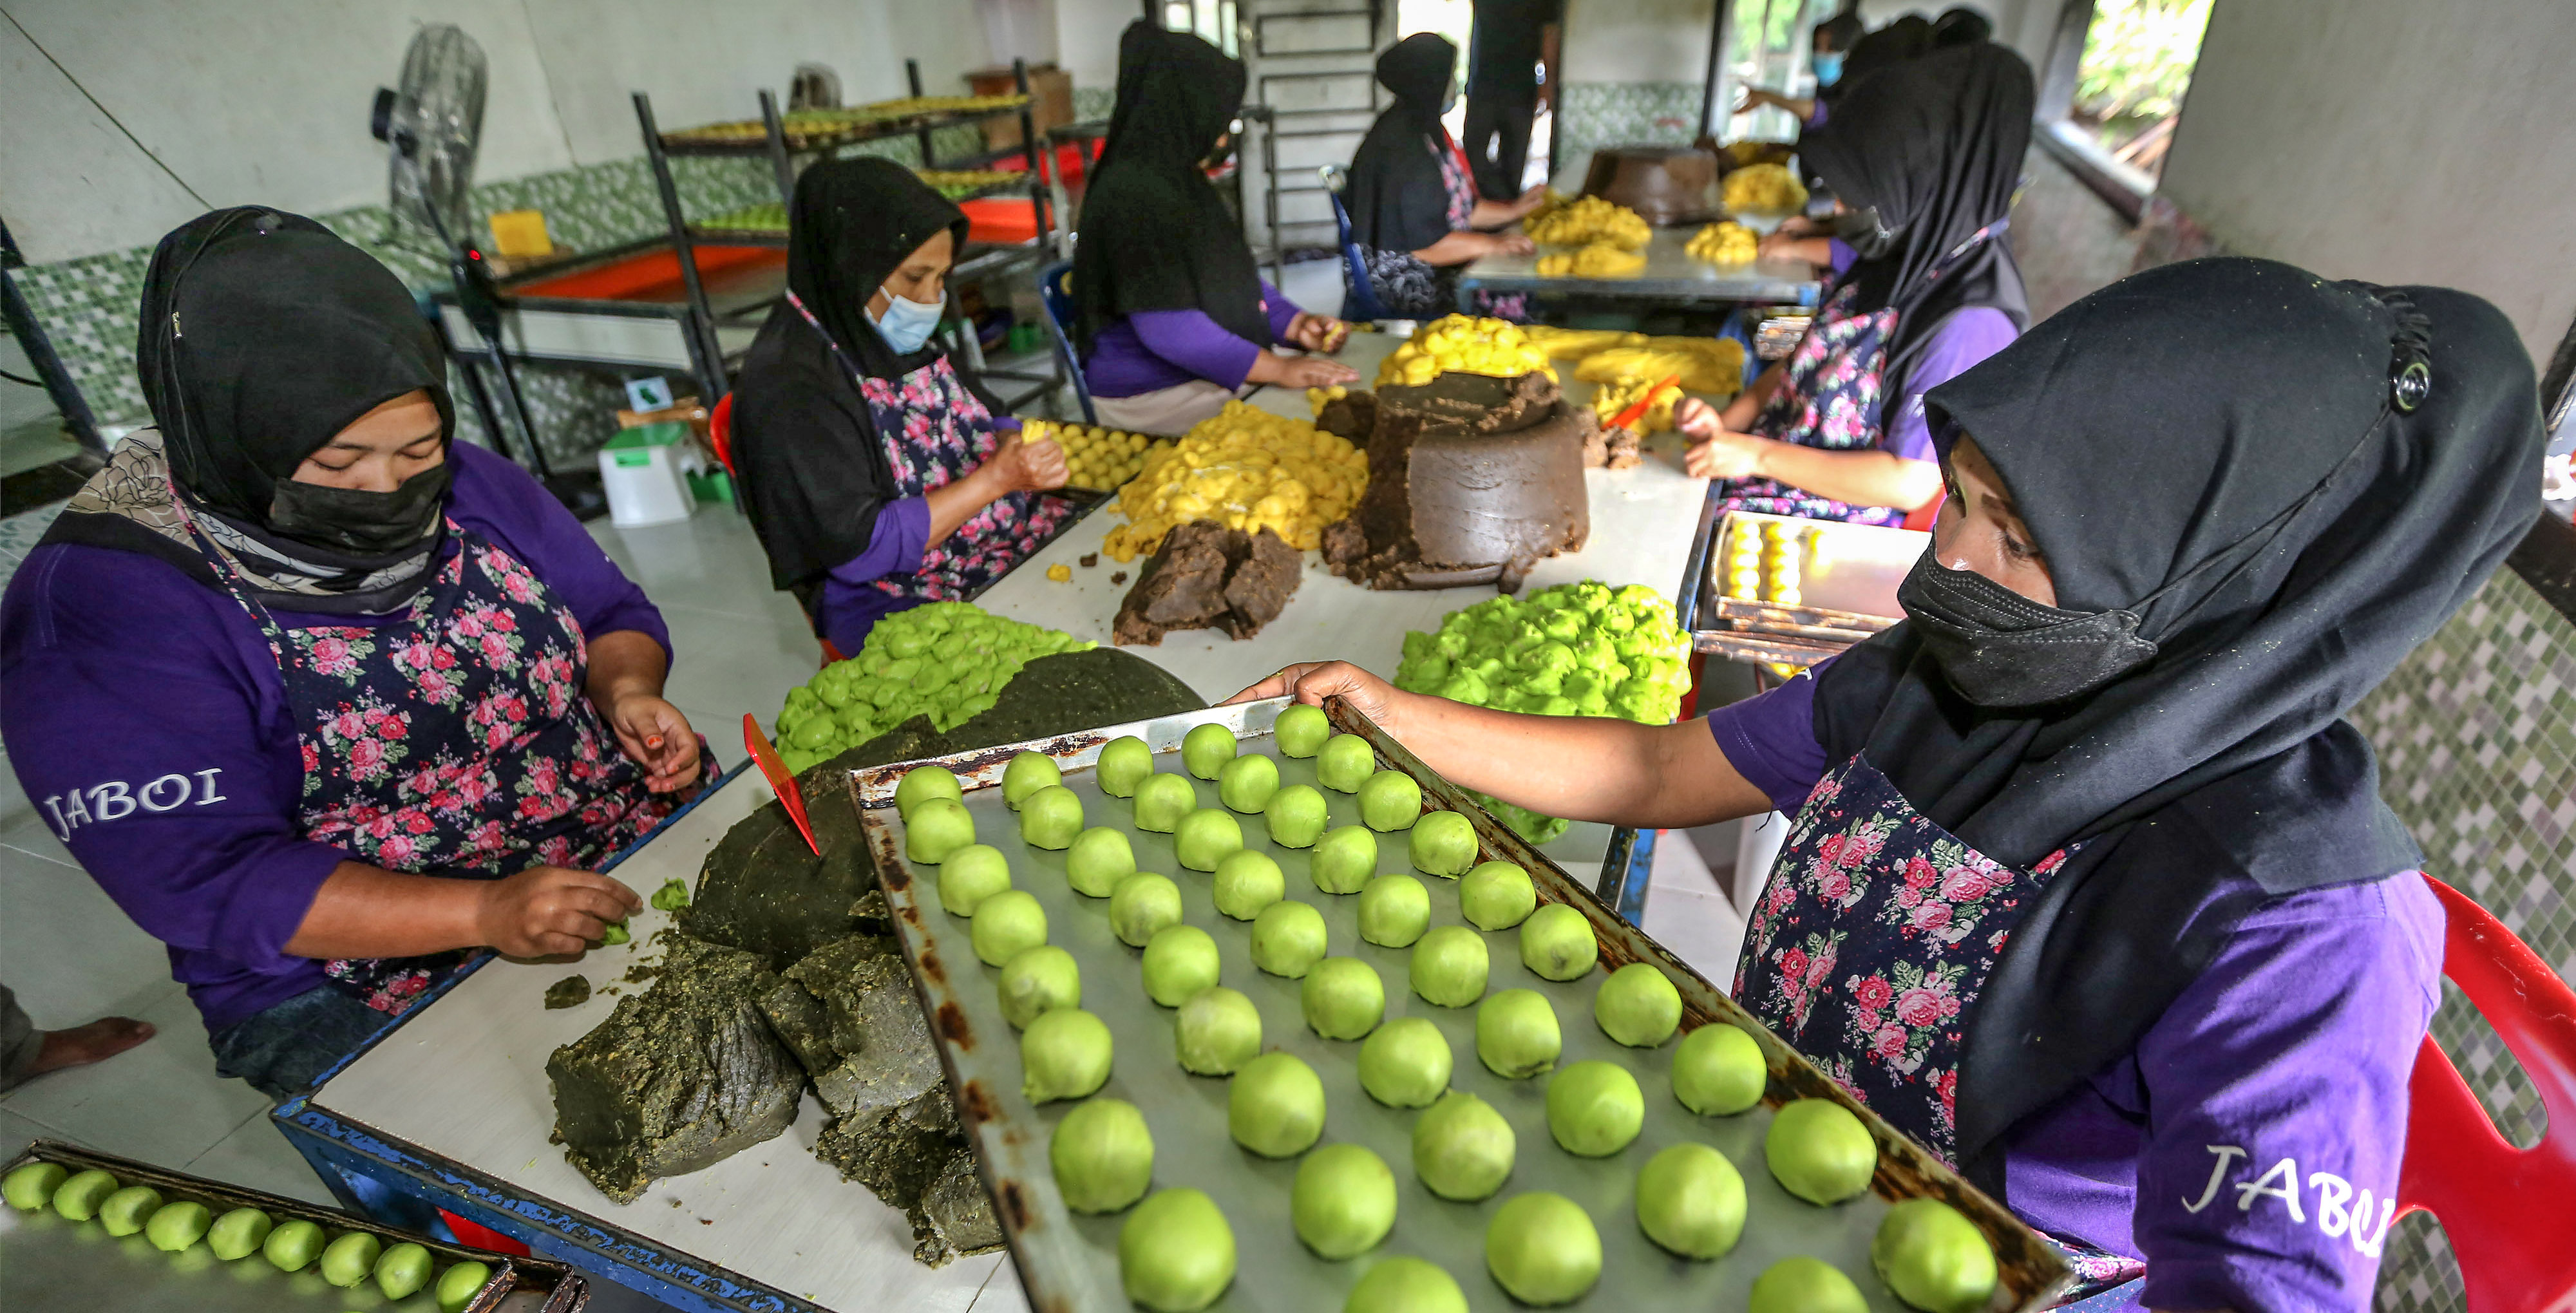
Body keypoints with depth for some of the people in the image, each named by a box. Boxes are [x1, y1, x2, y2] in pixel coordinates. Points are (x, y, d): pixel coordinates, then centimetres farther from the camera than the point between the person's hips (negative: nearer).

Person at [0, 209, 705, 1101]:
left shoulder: (465, 487, 3)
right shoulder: (99, 611, -12)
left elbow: (610, 612, 13)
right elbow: (208, 877, -17)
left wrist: (626, 690, -11)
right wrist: (483, 912, -31)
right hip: (366, 1003, -4)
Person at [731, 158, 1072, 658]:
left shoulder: (900, 336, 7)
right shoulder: (789, 388, -17)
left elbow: (990, 421, 17)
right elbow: (859, 548, -21)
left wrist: (1015, 447, -8)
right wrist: (996, 478, -21)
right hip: (906, 607, -8)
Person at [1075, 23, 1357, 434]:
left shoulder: (1180, 180, 11)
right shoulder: (1132, 194, -18)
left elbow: (1235, 275, 20)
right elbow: (1169, 328, -24)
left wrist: (1295, 324, 3)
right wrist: (1279, 370, -22)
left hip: (1210, 371, 9)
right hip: (1154, 396, -9)